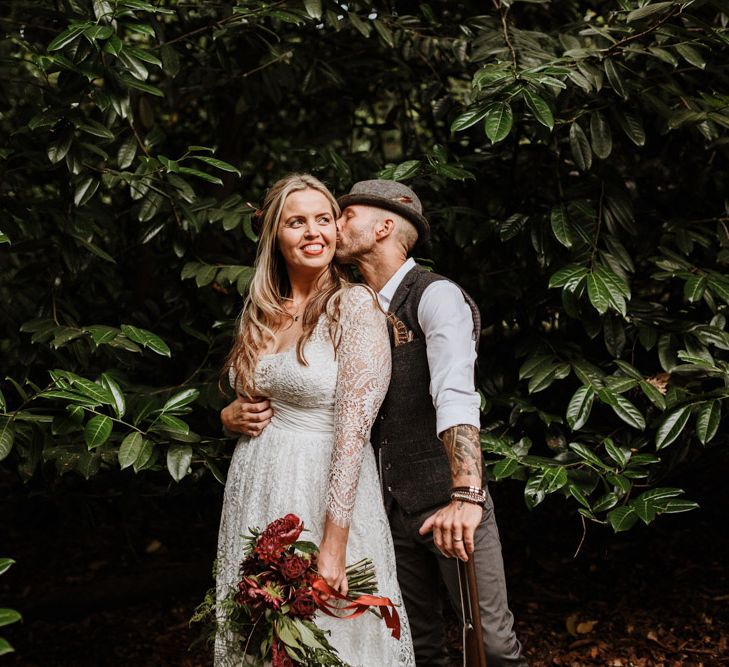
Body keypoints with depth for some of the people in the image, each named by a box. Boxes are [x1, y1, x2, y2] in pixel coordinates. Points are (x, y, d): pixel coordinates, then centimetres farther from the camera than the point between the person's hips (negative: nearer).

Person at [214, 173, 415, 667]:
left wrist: (335, 545, -24)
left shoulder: (355, 305, -11)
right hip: (256, 486, 6)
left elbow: (353, 427, -19)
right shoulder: (263, 312, 8)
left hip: (325, 489, -6)